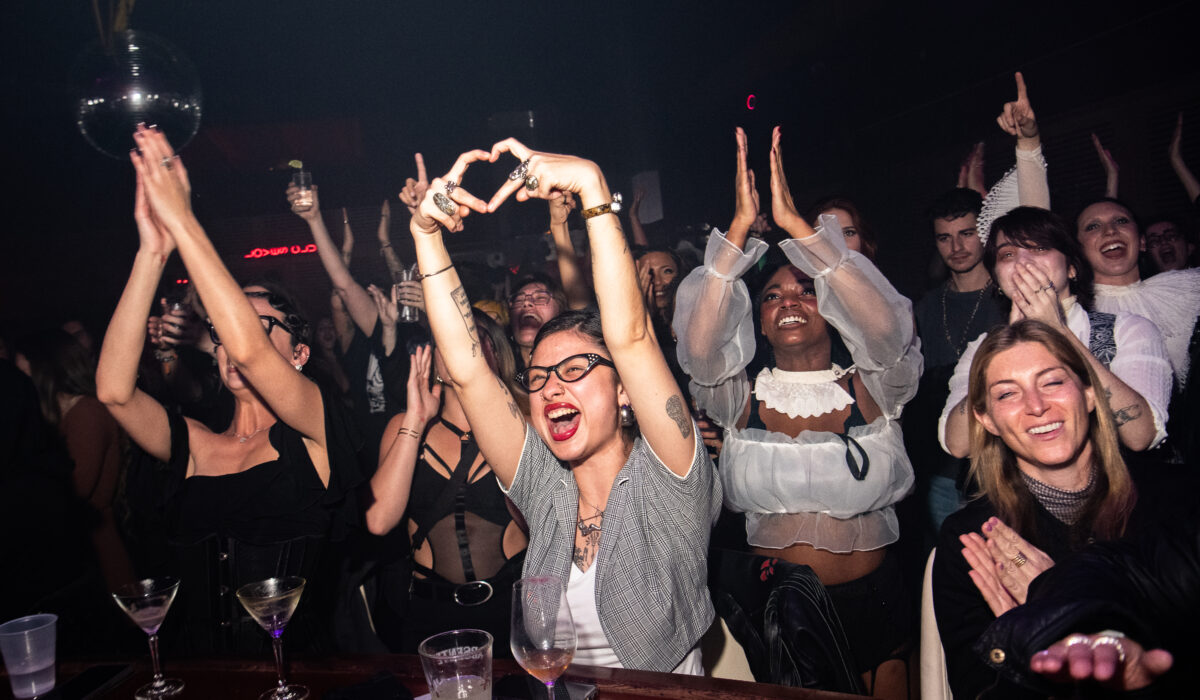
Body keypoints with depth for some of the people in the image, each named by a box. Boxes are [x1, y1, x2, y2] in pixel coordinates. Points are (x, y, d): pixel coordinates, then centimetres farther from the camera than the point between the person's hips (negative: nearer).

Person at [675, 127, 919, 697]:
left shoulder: (872, 389, -5)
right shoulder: (742, 400, -4)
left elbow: (885, 325, -25)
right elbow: (698, 343, -22)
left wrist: (793, 222, -28)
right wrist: (741, 225, -27)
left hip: (870, 599, 0)